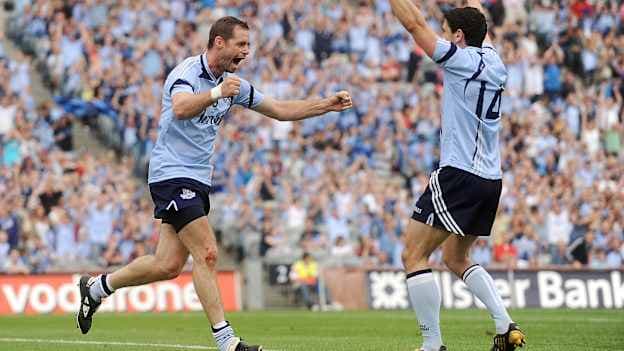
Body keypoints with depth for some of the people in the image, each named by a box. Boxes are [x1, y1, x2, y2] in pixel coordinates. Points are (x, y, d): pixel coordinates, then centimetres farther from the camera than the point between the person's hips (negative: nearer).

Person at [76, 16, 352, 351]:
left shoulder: (232, 84, 11)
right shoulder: (187, 73, -13)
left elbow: (281, 110, 17)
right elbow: (180, 109, -35)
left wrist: (328, 105, 8)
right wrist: (216, 93, -50)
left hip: (197, 179, 8)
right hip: (172, 174, -8)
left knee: (167, 265, 5)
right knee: (207, 253, -15)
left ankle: (97, 286, 24)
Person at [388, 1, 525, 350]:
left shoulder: (462, 59, -10)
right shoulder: (492, 59, 10)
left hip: (459, 175, -9)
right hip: (491, 180, 9)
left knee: (414, 255, -5)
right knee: (457, 257, 21)